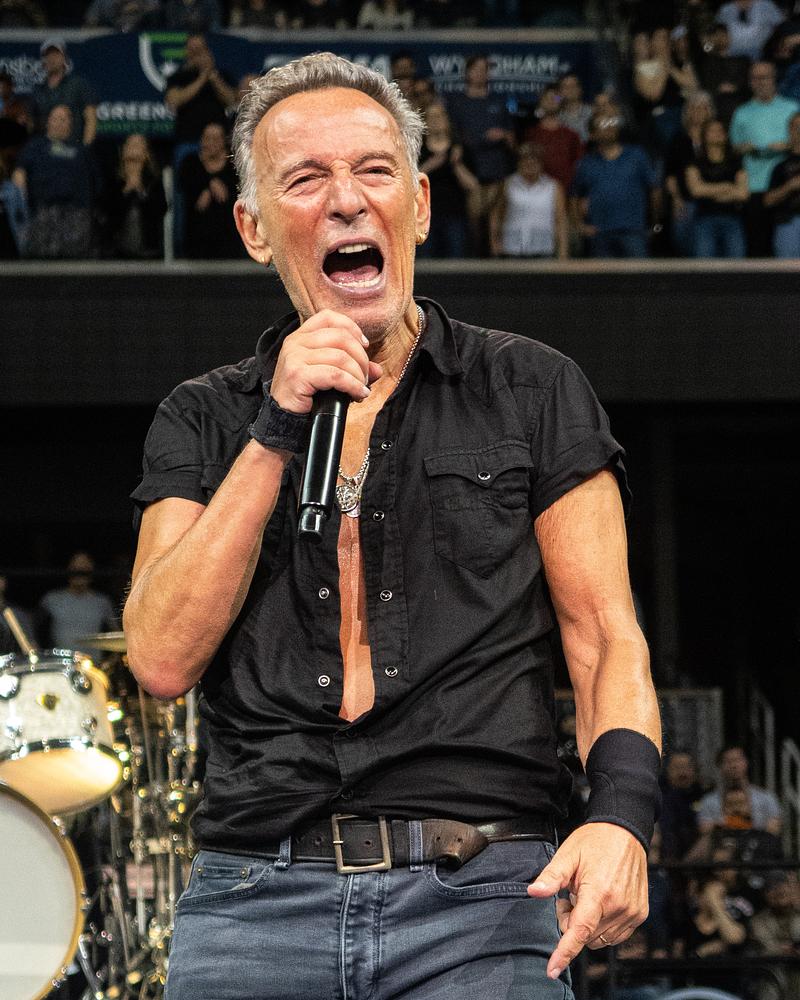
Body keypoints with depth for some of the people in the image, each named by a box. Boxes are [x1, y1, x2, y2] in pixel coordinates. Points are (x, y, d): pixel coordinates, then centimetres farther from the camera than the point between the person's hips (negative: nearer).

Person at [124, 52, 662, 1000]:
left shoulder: (530, 390, 10)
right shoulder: (203, 421, 14)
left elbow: (605, 638, 6)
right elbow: (163, 660, 0)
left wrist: (620, 814, -13)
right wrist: (277, 432, -5)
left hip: (480, 896, -1)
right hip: (255, 903, 1)